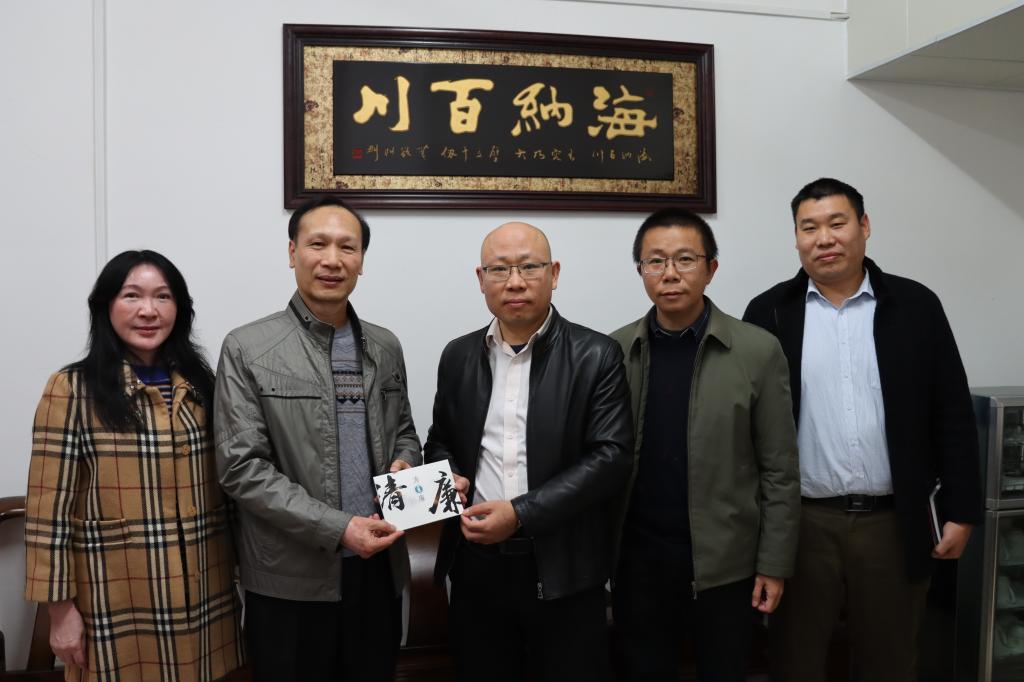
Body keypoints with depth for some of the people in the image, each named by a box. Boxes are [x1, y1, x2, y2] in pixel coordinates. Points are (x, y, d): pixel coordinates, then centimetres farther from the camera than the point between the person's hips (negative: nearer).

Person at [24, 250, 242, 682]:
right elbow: (50, 508, -8)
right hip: (119, 603, -4)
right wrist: (60, 608, -8)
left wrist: (240, 566, 10)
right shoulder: (73, 389, -7)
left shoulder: (198, 384, 6)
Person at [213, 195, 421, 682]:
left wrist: (405, 465, -6)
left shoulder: (385, 347, 7)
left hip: (379, 571, 4)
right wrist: (337, 528, -19)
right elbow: (242, 467, -13)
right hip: (291, 581, -4)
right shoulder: (247, 349, -8)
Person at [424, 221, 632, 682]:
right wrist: (449, 476, -7)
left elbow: (610, 458, -12)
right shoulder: (458, 355, 6)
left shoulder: (596, 356, -6)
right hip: (476, 565, 3)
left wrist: (520, 514, -18)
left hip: (563, 569, -3)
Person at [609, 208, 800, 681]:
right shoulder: (613, 352, -2)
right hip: (637, 559, 2)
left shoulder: (758, 351, -7)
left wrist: (774, 564, -5)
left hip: (726, 561, -1)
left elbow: (779, 470, -4)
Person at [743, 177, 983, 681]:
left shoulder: (916, 306, 1)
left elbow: (952, 415, 2)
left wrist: (960, 510, 0)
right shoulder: (769, 312, -1)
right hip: (800, 522, 0)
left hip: (894, 522, 1)